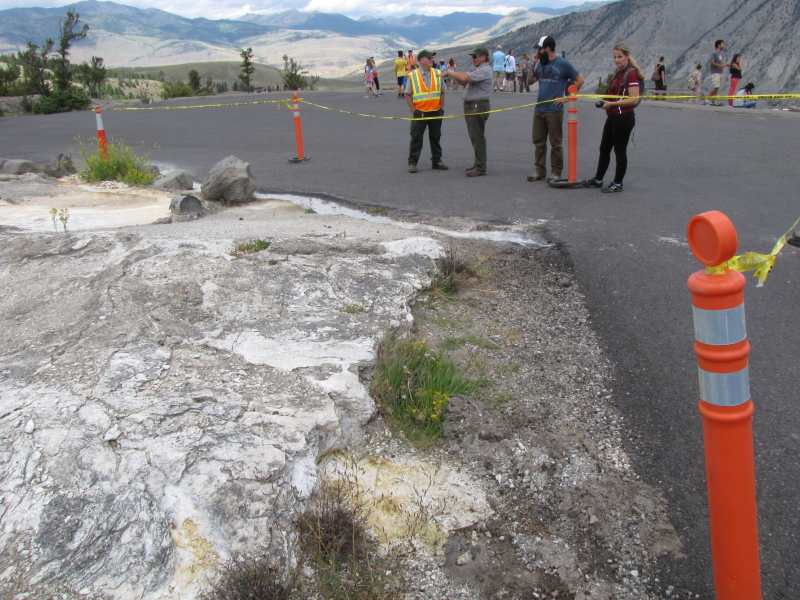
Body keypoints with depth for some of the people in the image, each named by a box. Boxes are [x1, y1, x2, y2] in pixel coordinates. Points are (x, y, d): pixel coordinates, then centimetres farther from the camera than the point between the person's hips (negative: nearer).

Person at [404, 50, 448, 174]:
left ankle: (437, 161, 21)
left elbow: (442, 92, 11)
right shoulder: (412, 75, -5)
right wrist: (413, 110, -5)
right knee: (416, 138, -1)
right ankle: (412, 163, 5)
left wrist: (441, 107, 5)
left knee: (436, 137, 11)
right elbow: (408, 95, -1)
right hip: (419, 113, -3)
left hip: (436, 112, 3)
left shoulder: (438, 74, 4)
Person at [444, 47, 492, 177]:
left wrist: (449, 73, -13)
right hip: (471, 106, 10)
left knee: (477, 137, -8)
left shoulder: (484, 70, -14)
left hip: (478, 106, -10)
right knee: (475, 137, 15)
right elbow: (464, 82, 16)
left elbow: (465, 77, -25)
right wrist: (453, 76, 0)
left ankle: (480, 168, -5)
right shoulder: (477, 69, 19)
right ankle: (478, 163, 23)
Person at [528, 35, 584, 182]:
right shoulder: (541, 64, 11)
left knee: (555, 143, 2)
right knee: (538, 141, 9)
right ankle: (539, 170, 17)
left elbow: (579, 80, -2)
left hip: (554, 110, -6)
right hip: (539, 109, 6)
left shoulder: (562, 64, -6)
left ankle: (556, 173, 8)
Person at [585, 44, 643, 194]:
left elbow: (634, 99, -21)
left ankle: (618, 184, 14)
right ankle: (598, 179, 28)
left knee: (620, 150, 2)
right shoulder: (618, 73, 13)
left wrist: (611, 103, -20)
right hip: (612, 117, 9)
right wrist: (605, 103, 9)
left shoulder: (632, 73, -14)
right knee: (604, 148, 16)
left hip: (623, 118, -9)